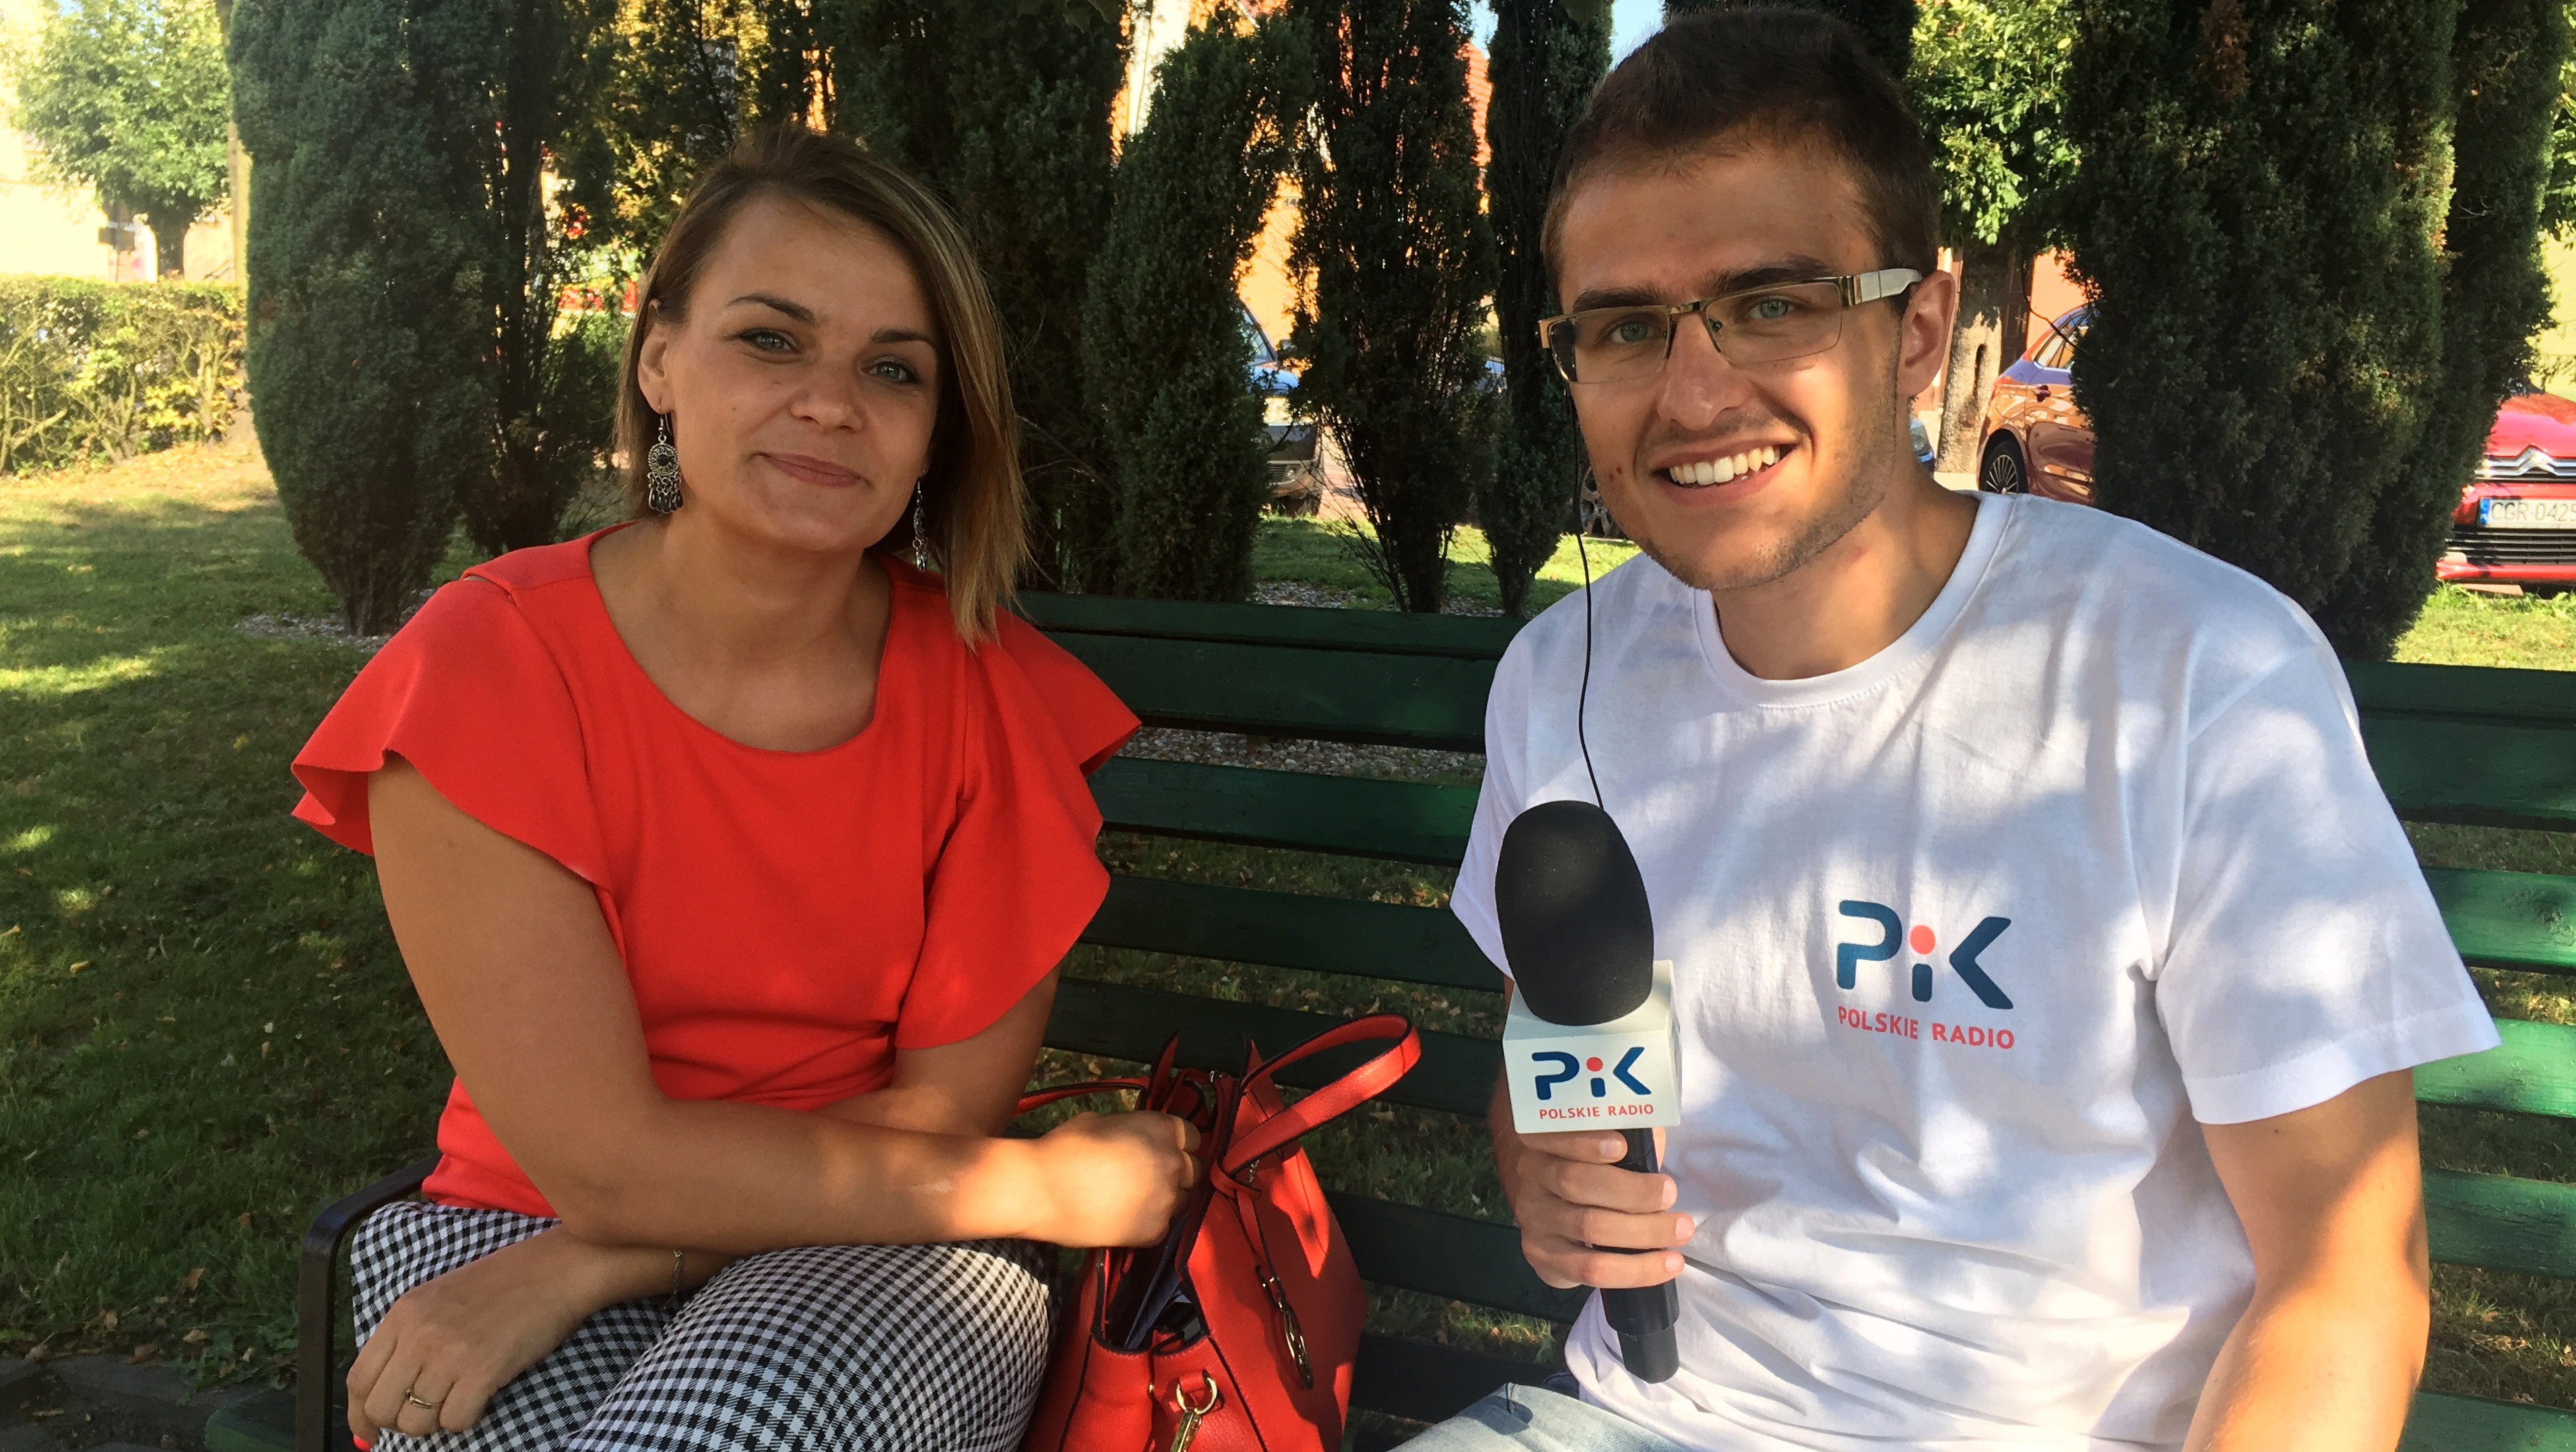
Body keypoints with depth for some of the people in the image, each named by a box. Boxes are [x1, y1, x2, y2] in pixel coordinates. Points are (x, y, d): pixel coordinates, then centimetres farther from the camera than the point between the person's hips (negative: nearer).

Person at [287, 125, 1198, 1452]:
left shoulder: (985, 686, -7)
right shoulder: (487, 665, -13)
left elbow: (950, 1107, -7)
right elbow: (602, 1160, -17)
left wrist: (577, 1274, -17)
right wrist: (1052, 1189, -15)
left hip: (884, 1263, 0)